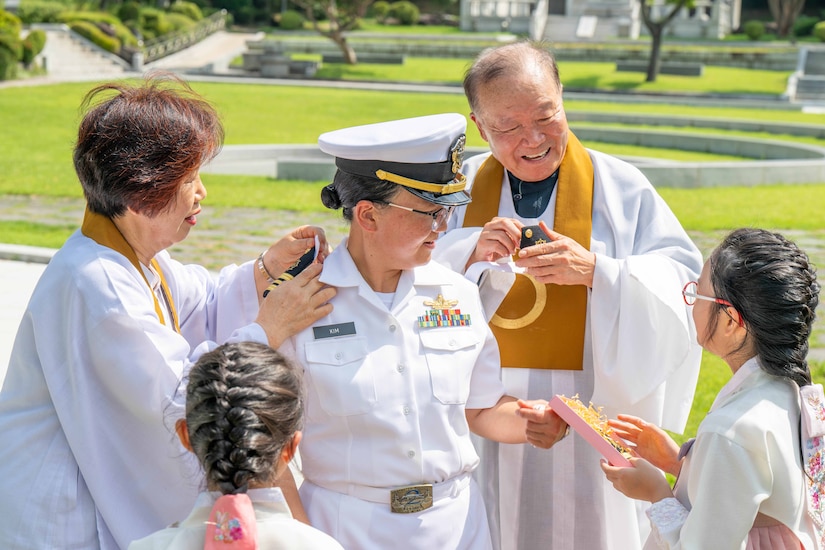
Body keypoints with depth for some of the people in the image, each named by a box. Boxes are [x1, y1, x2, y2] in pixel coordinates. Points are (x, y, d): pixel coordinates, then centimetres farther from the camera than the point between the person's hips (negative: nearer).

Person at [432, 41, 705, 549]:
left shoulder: (620, 188, 0)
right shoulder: (461, 189, 5)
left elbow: (682, 282, -8)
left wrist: (596, 271, -23)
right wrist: (472, 254, -21)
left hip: (590, 421, -1)